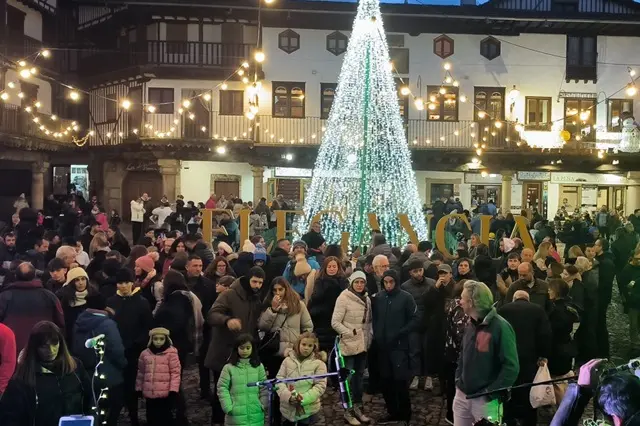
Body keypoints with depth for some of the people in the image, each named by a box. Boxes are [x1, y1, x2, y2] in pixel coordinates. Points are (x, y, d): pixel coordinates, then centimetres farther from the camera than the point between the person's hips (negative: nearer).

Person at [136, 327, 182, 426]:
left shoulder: (171, 353, -7)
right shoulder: (145, 354, 5)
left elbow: (175, 373, -8)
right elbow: (141, 373, 14)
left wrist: (173, 390, -13)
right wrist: (138, 389, 15)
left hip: (165, 394, -4)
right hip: (149, 394, 4)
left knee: (165, 418, 7)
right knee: (151, 418, 15)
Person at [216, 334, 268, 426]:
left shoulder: (259, 366, 5)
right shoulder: (228, 367, -3)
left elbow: (264, 387, 7)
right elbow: (222, 388, -4)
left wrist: (263, 405, -2)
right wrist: (228, 407, -10)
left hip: (255, 414, 2)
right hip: (236, 415, -2)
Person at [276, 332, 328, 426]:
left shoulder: (319, 363, -7)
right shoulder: (288, 360, 0)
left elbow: (320, 386, -11)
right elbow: (279, 379, -2)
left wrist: (304, 399, -21)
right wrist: (288, 396, -17)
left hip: (308, 409, -2)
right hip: (288, 407, 2)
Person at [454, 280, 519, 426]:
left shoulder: (500, 327, -17)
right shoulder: (471, 325, 7)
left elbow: (511, 367, -19)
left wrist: (490, 393, -19)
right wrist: (458, 379, 8)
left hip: (485, 399, -7)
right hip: (462, 395, 7)